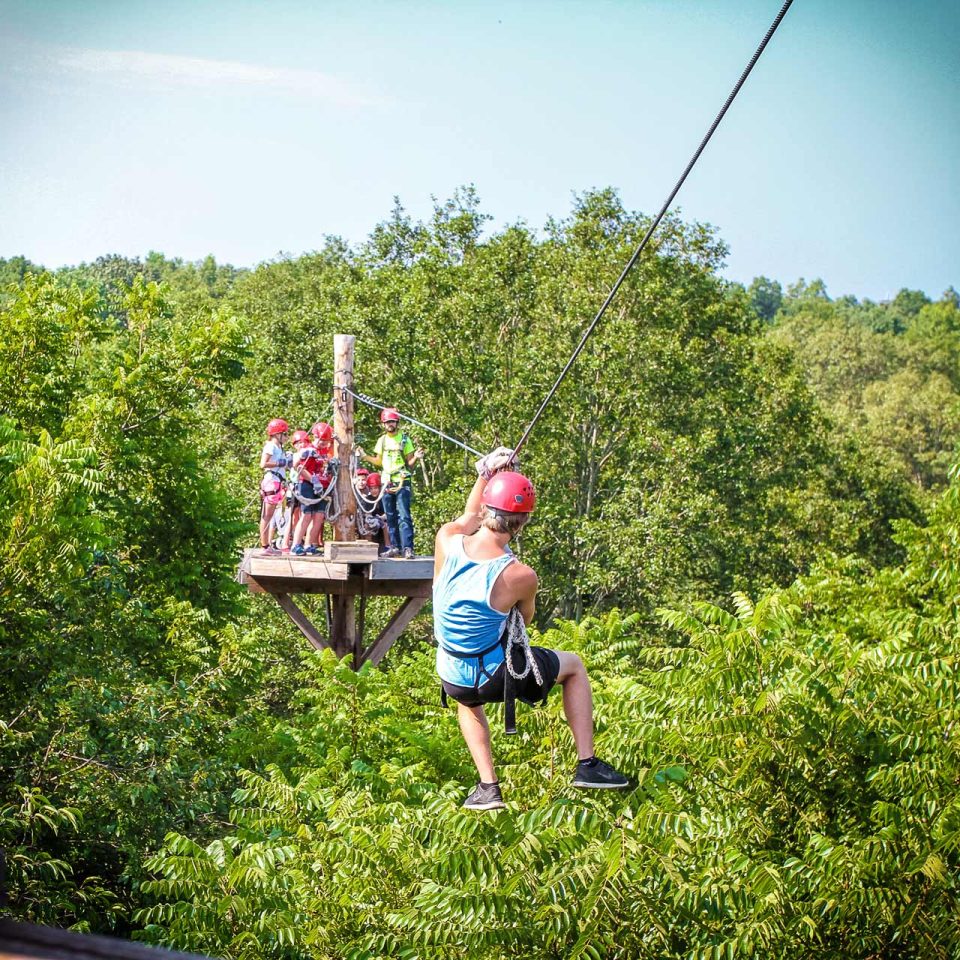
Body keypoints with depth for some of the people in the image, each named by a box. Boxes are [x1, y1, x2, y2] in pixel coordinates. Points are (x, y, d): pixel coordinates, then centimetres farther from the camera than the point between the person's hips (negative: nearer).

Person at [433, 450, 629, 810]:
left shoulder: (447, 540, -16)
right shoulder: (521, 576, -23)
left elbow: (469, 517, 10)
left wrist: (485, 474, 19)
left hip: (452, 680, 3)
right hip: (496, 677, -3)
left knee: (468, 700, 40)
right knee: (573, 665, 23)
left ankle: (488, 787, 23)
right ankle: (587, 765, 23)